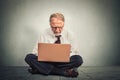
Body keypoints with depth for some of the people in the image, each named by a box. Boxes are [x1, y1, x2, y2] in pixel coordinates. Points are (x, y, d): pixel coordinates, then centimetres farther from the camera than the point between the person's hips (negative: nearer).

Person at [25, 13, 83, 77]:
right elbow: (36, 52, 5)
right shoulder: (44, 34, 1)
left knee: (78, 59, -29)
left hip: (63, 62, 0)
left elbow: (75, 53, 5)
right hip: (47, 61, 0)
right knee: (29, 57, -25)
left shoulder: (69, 35, 2)